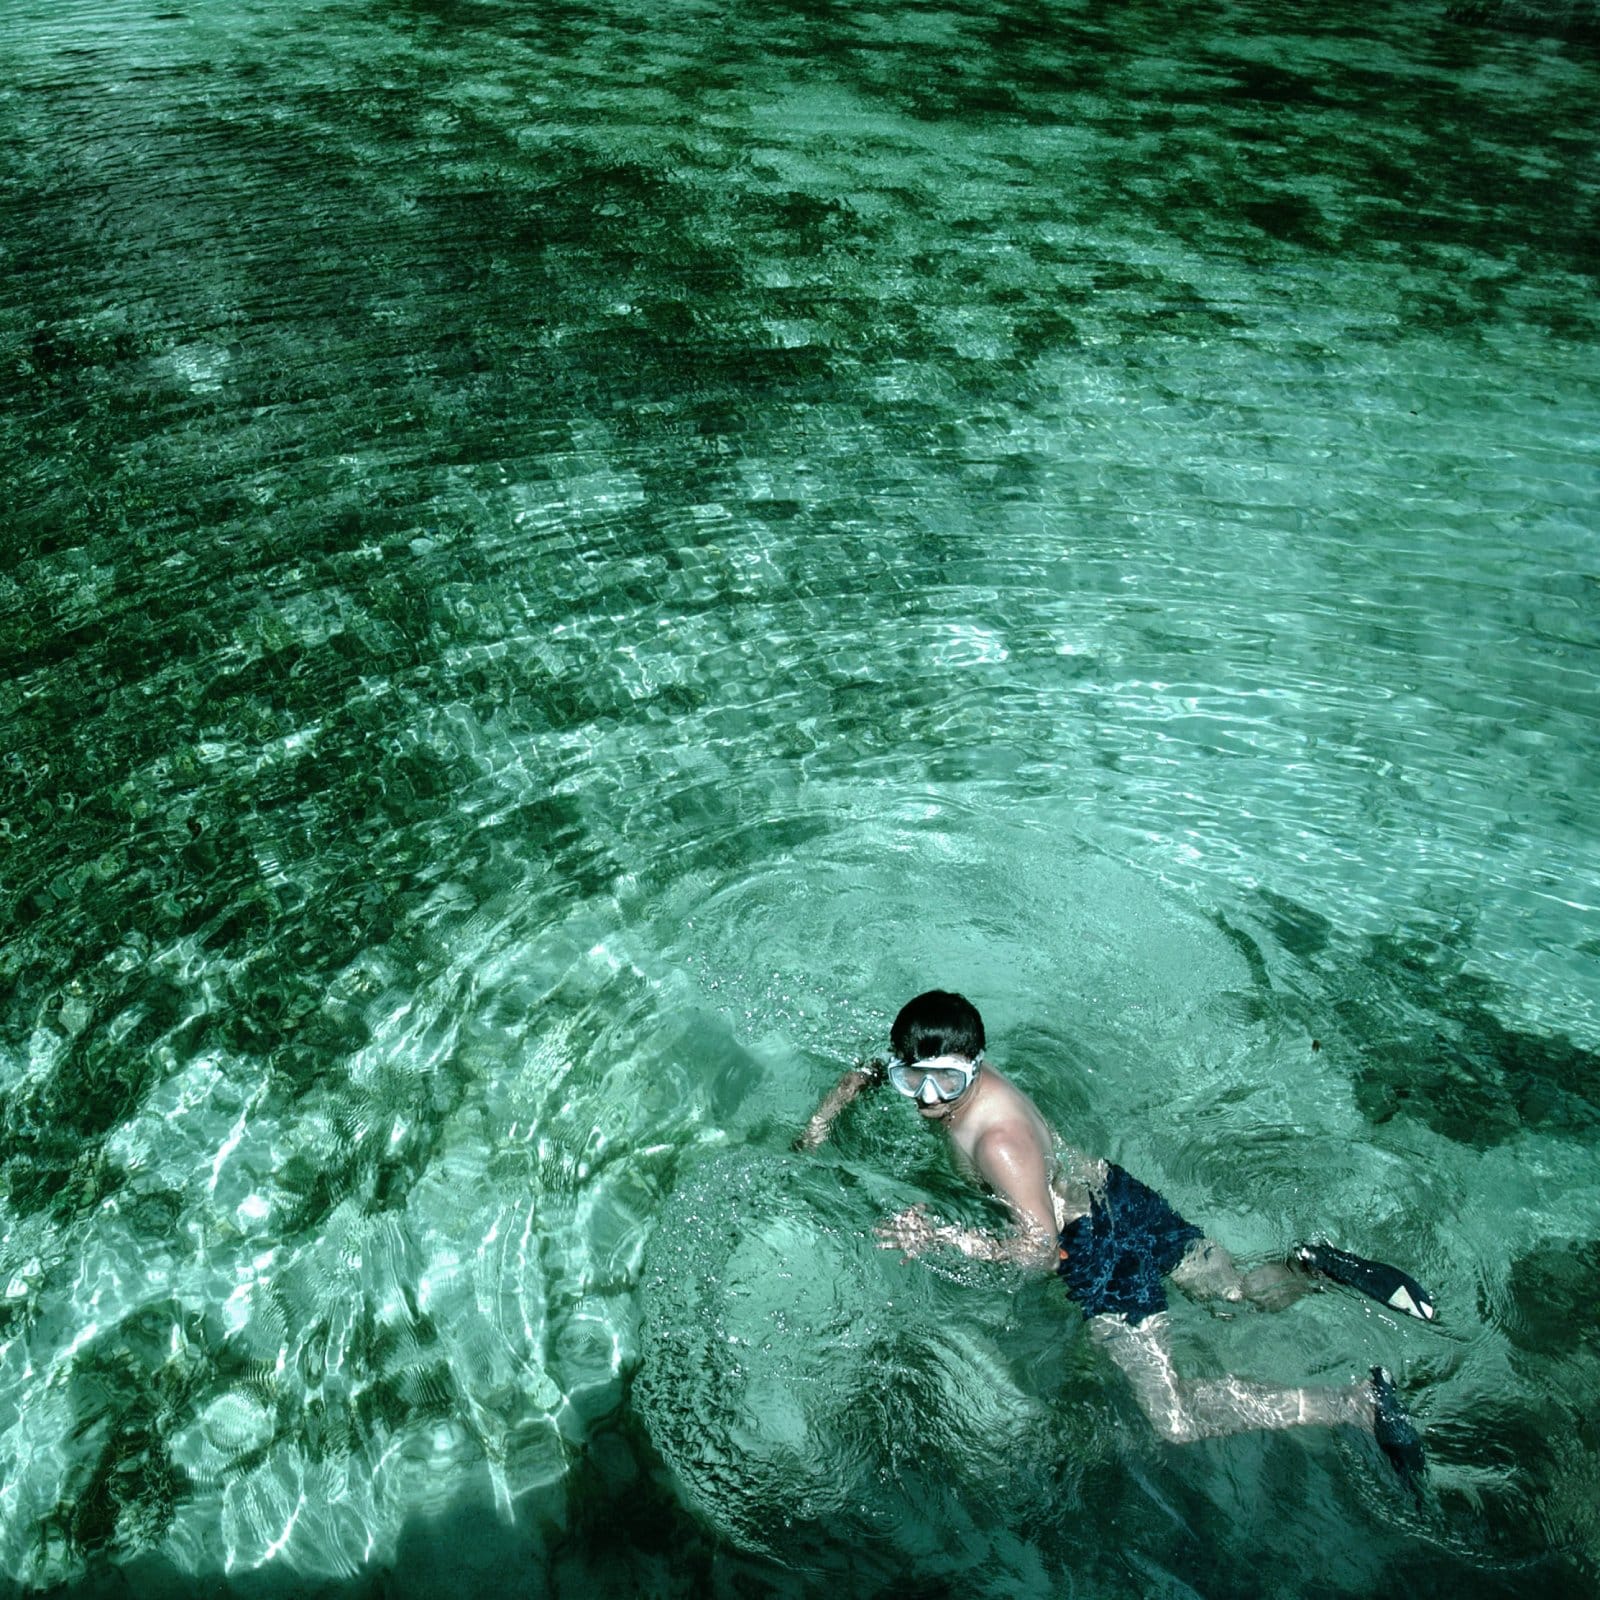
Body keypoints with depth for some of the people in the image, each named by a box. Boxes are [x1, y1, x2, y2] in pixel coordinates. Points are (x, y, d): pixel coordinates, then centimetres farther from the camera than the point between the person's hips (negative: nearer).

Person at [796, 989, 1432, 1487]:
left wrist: (939, 1235, -27)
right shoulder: (951, 1077, -5)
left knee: (1178, 1421, -8)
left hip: (1102, 1247, -9)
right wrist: (820, 1123, 3)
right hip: (1113, 1194, 9)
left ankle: (1360, 1402, -4)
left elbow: (1038, 1249, -28)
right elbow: (864, 1073, 14)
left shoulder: (997, 1140, -31)